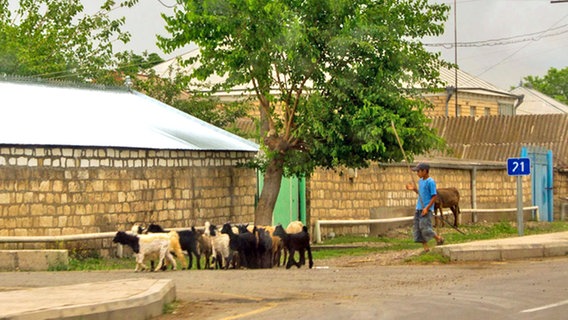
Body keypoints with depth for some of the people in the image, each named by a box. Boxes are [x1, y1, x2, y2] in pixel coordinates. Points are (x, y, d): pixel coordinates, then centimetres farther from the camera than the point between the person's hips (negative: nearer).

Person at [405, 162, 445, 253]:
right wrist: (414, 189, 9)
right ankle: (426, 248, 8)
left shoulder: (430, 182, -13)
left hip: (427, 209, -9)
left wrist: (427, 208, -19)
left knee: (425, 227, -14)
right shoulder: (420, 181, 13)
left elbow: (434, 196, -14)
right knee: (417, 229, 3)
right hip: (418, 208, 9)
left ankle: (439, 238, 9)